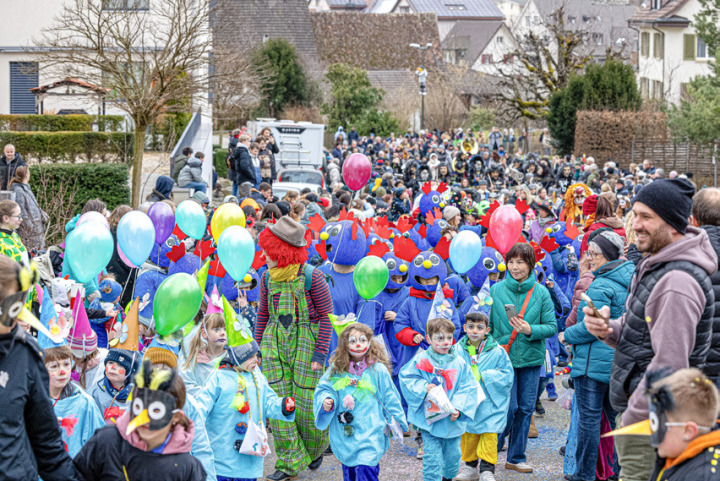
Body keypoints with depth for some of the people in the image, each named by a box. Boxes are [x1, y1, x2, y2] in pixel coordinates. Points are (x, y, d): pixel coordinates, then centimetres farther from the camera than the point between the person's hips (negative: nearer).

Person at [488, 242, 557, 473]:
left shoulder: (541, 293, 0)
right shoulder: (496, 290, 0)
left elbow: (551, 326, -1)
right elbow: (488, 324, 5)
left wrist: (530, 330, -18)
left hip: (531, 358, 2)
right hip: (503, 358, -2)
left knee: (525, 409, 6)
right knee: (508, 407, -6)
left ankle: (516, 457, 19)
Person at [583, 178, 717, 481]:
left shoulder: (677, 282, -23)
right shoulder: (655, 263, 12)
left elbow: (670, 366, -26)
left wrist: (632, 419, -20)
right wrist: (608, 329, 0)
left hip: (651, 418, -11)